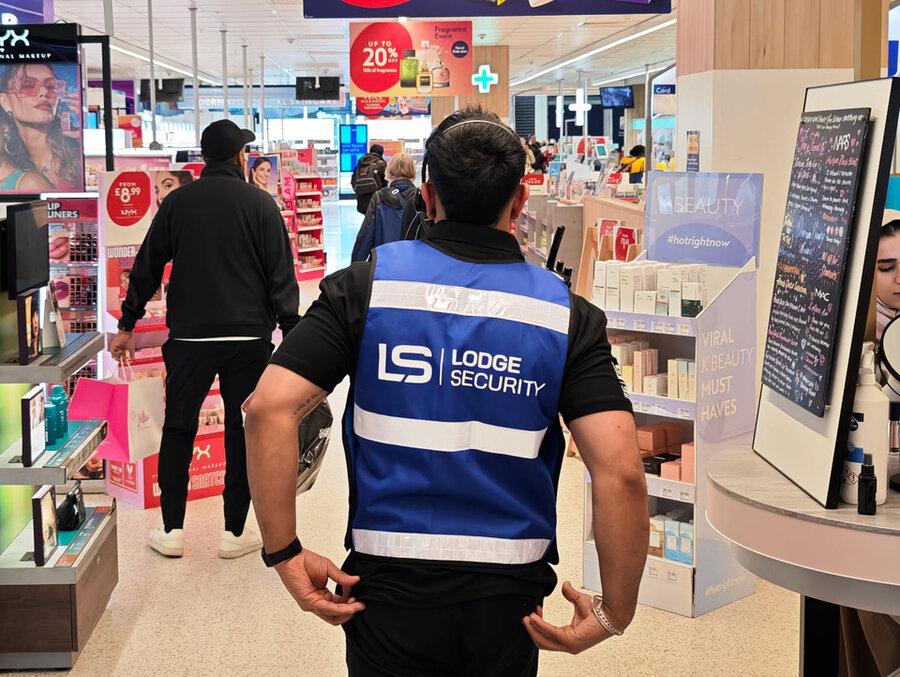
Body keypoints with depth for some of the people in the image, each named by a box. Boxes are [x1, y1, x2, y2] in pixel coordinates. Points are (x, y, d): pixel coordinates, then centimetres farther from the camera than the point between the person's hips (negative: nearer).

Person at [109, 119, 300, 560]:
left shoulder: (177, 202, 5)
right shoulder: (259, 203, -1)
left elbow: (147, 267, 9)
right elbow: (281, 275, -4)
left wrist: (127, 325, 16)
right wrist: (291, 331, -1)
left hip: (189, 337, 2)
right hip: (249, 337, -1)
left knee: (178, 429, 13)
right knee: (243, 431, 7)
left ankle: (172, 530, 15)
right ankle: (235, 532, 10)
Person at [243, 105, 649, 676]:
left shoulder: (367, 285, -6)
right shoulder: (567, 314, -6)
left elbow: (269, 408, -15)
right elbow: (622, 473, -15)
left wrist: (286, 554, -8)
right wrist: (615, 613, -5)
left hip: (390, 588, -1)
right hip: (509, 599, 2)